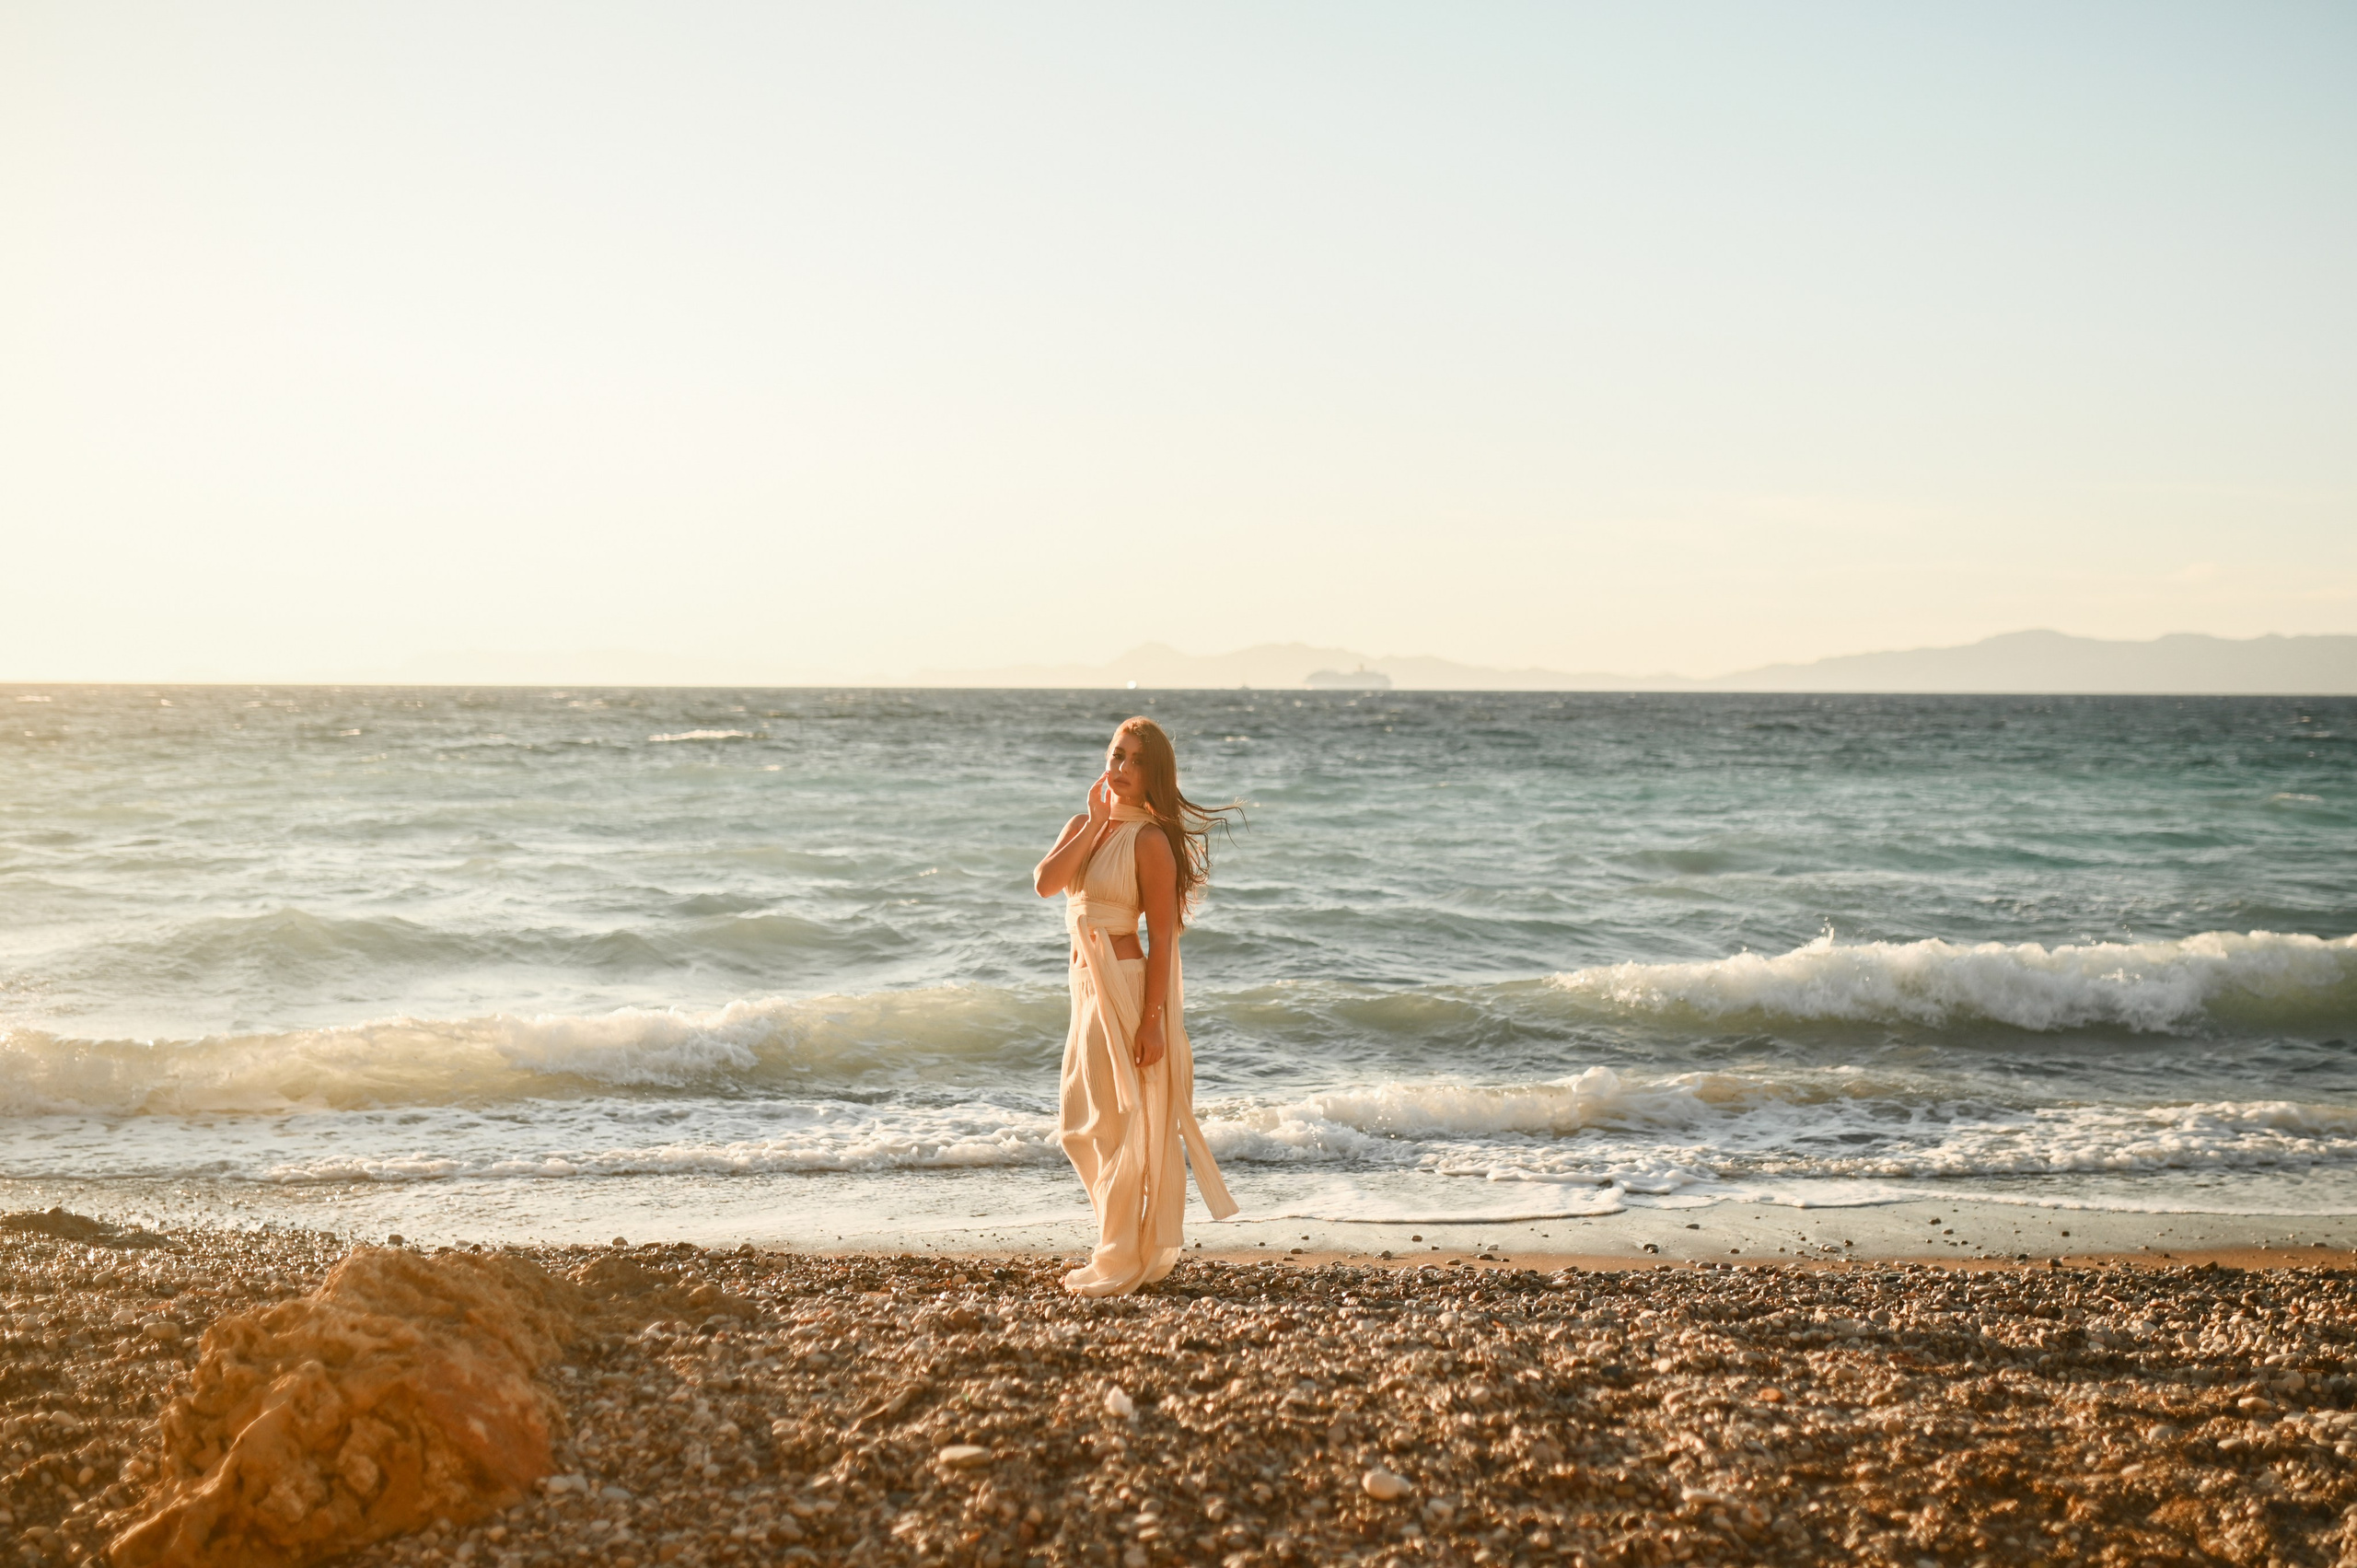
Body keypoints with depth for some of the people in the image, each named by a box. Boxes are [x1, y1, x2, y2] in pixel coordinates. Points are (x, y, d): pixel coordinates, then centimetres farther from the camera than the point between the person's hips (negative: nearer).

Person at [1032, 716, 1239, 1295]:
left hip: (1125, 985, -9)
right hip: (1088, 986, 9)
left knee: (1119, 1124, -1)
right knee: (1085, 1127, 16)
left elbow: (1162, 937, -15)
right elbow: (1046, 882, -9)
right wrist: (1095, 822, -10)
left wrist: (1153, 1020, -19)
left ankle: (1123, 1263, 10)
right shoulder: (1085, 825, 9)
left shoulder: (1150, 841, -13)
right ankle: (1122, 1248, 29)